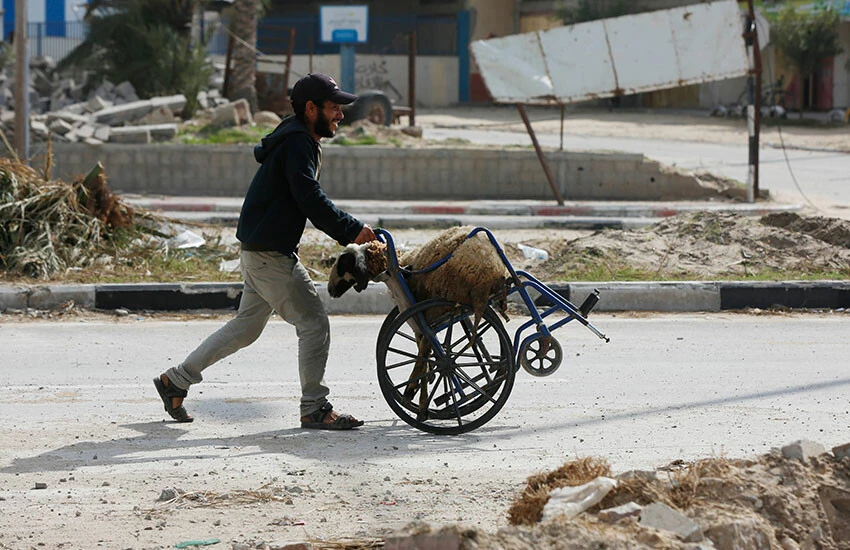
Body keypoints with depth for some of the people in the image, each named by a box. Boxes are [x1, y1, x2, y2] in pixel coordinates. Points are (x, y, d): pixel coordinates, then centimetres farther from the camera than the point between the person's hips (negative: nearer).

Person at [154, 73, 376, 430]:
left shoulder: (301, 140, 16)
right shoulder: (296, 142, -17)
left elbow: (308, 199, 21)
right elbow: (310, 199, -27)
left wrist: (344, 232, 11)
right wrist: (351, 230, -24)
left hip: (260, 250, 11)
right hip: (269, 254, -11)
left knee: (246, 326, 18)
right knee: (314, 323, -6)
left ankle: (175, 380, 25)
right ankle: (314, 409, 0)